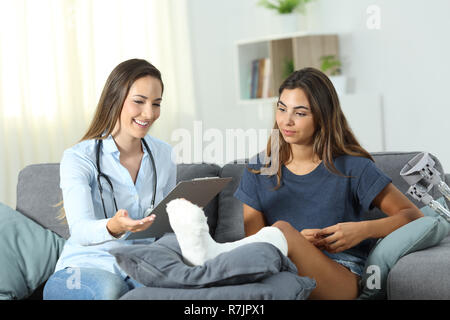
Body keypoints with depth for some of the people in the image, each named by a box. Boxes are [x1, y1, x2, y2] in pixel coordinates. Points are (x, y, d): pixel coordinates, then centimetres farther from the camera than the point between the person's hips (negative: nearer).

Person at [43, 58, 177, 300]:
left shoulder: (163, 154, 10)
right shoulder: (78, 158, -7)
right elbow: (80, 230, -21)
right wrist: (114, 227, -42)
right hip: (87, 265, -3)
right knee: (109, 288, -39)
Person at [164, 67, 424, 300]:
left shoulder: (352, 168, 5)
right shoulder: (260, 170, 13)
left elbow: (413, 216, 5)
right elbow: (254, 239, 8)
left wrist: (362, 229, -12)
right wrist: (299, 243, -11)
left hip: (341, 280, -3)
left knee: (281, 229, -32)